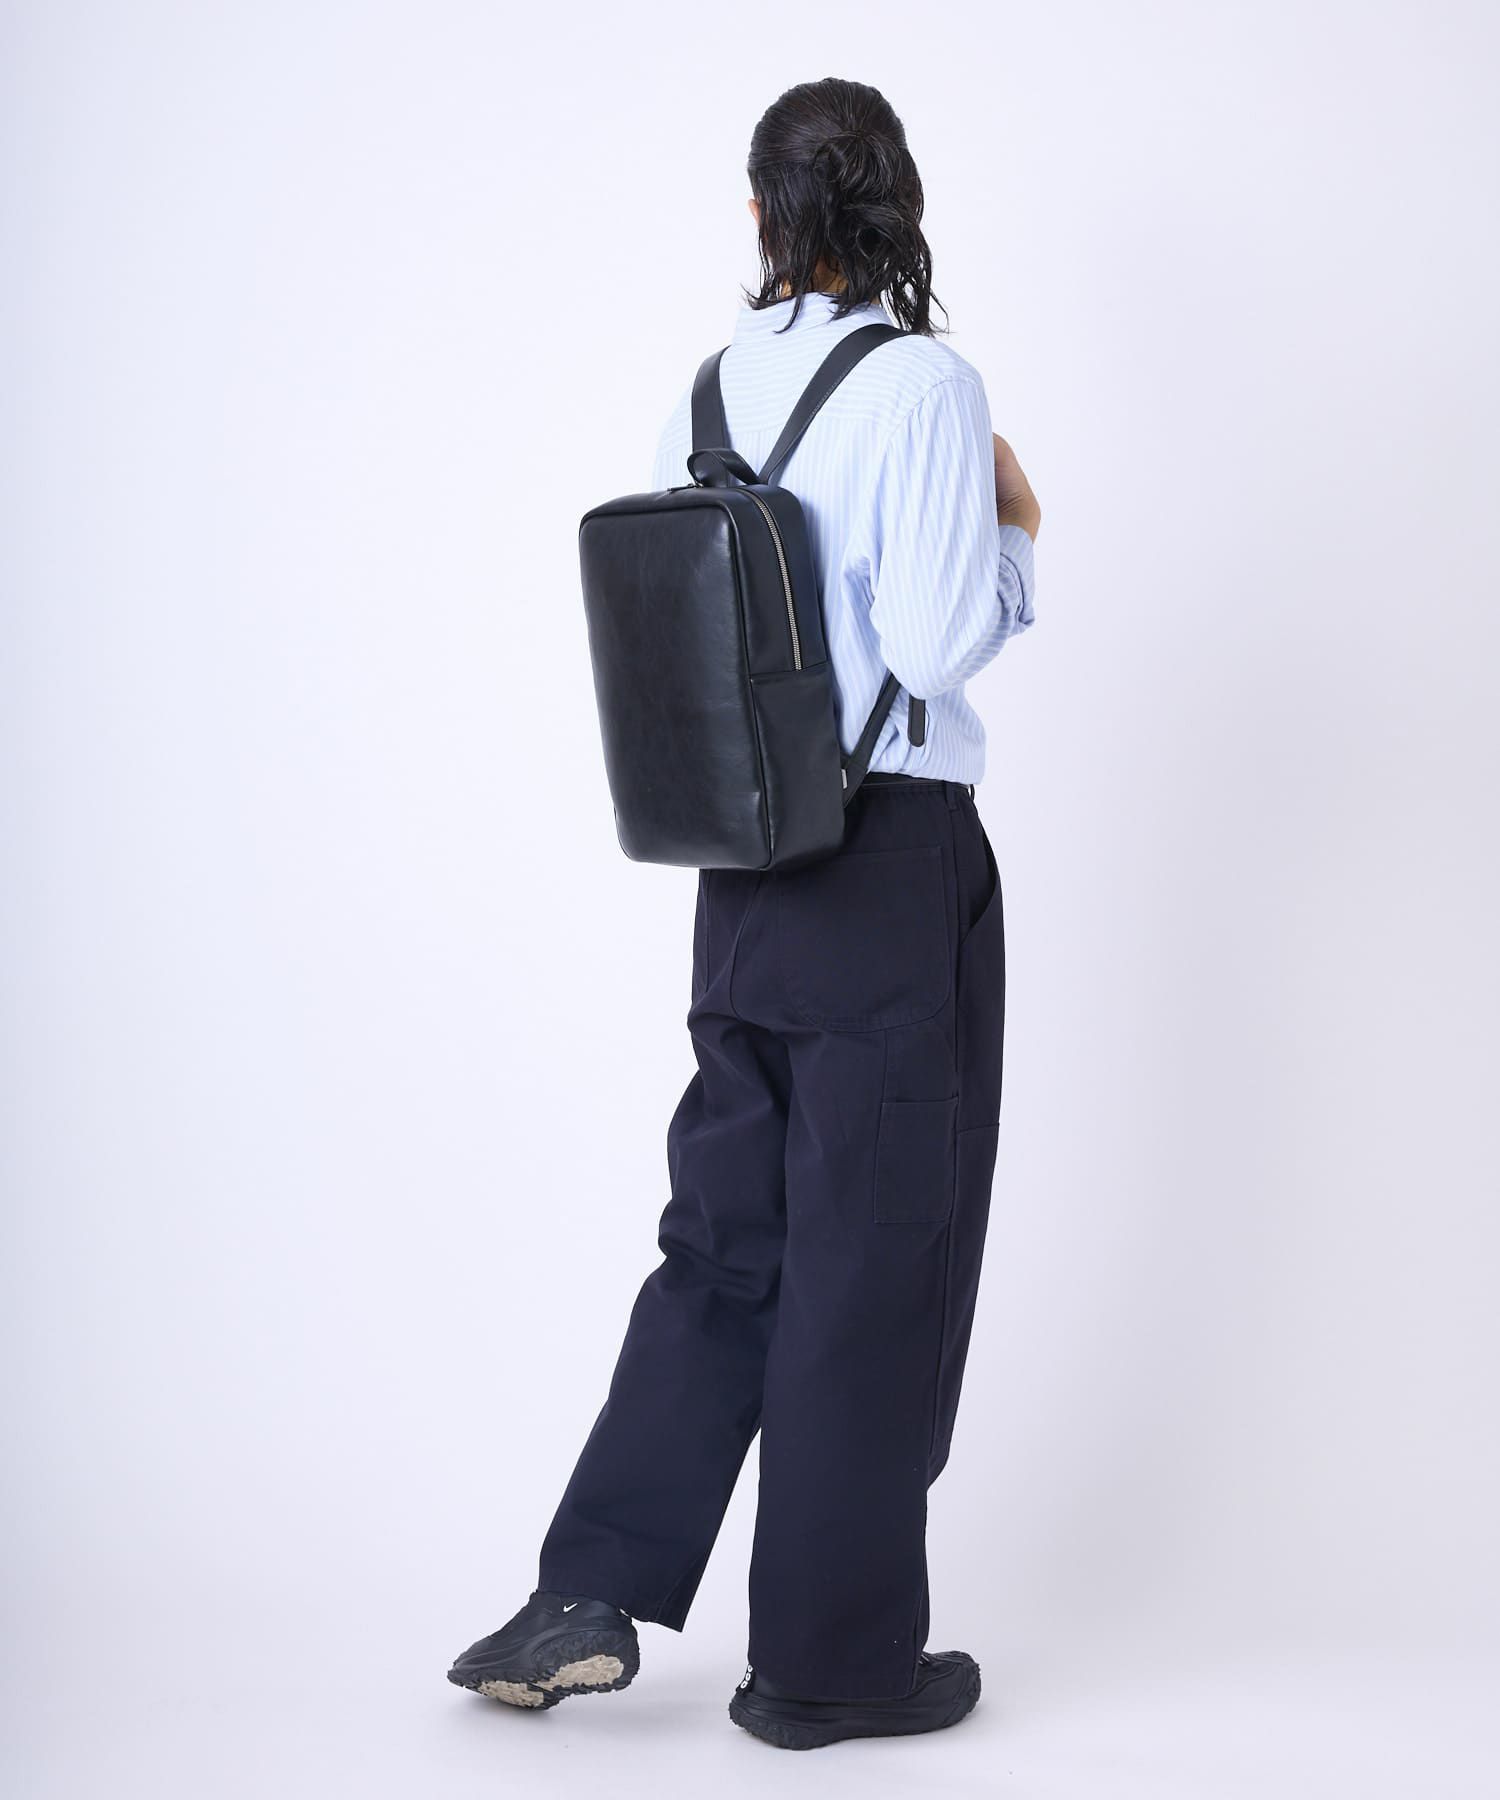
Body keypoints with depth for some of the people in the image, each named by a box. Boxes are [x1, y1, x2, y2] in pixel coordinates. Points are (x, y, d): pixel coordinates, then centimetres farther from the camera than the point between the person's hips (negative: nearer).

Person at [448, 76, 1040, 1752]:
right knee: (875, 1256, 4)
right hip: (896, 859, -6)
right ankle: (828, 1658, 15)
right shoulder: (922, 385, -12)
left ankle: (589, 1596, 14)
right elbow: (937, 645, -17)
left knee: (730, 1237, 16)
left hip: (741, 863, 6)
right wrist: (1014, 528, 0)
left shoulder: (706, 394, 7)